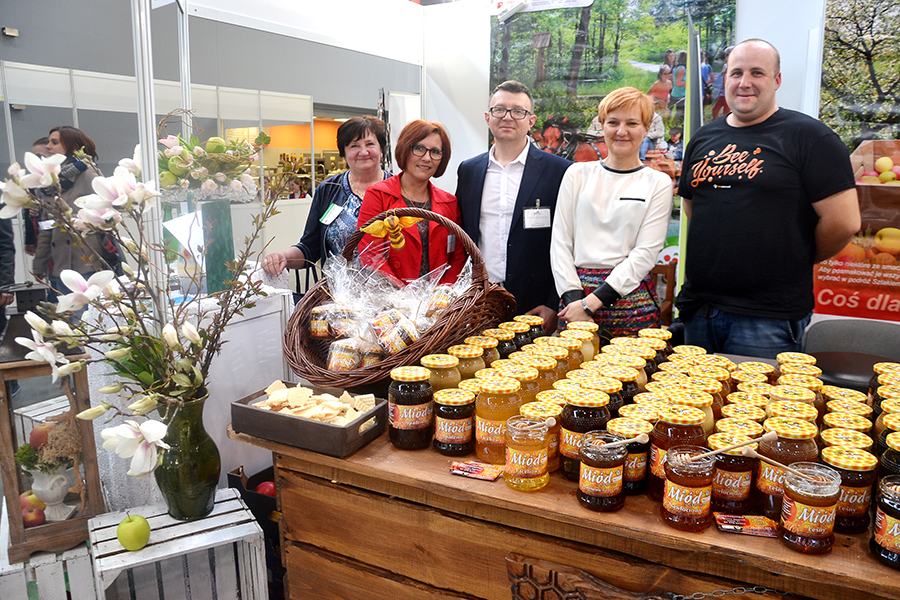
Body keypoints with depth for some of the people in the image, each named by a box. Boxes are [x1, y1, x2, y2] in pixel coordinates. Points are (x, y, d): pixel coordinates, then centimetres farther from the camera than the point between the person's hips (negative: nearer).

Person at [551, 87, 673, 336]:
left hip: (630, 295, -1)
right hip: (576, 291, 1)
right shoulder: (578, 174, 9)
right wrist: (573, 298, -9)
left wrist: (592, 301, -13)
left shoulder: (658, 183, 4)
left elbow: (646, 252, -4)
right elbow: (560, 241, 4)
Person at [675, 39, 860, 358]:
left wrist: (796, 261, 3)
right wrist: (724, 253, 13)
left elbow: (844, 222, -10)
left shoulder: (808, 136, -6)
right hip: (698, 308, 6)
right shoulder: (703, 139, 12)